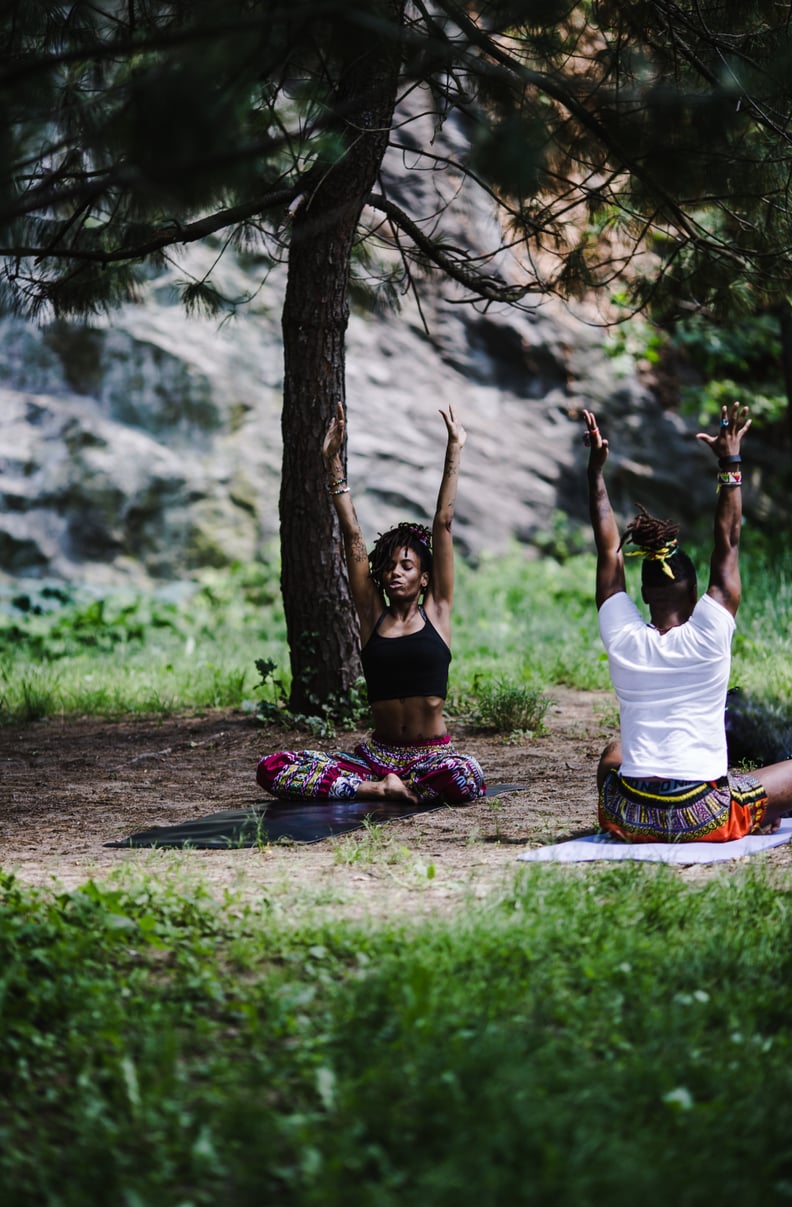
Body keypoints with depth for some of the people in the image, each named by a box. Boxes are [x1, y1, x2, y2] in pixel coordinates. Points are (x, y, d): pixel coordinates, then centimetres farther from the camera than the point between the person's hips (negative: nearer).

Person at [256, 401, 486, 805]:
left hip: (433, 753, -2)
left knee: (465, 779, -38)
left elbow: (443, 525, 1)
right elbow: (352, 536, 5)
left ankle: (388, 787, -8)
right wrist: (333, 463, 3)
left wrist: (454, 453, 0)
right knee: (272, 769, -15)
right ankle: (381, 788, -14)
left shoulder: (435, 612, 4)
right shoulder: (372, 614, 7)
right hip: (377, 753, 2)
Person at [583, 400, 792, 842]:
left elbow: (609, 549, 9)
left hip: (631, 821, 3)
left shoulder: (624, 641, -1)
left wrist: (597, 469, 15)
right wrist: (730, 463, 8)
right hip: (707, 822, -3)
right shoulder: (709, 637, -8)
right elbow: (728, 543, 1)